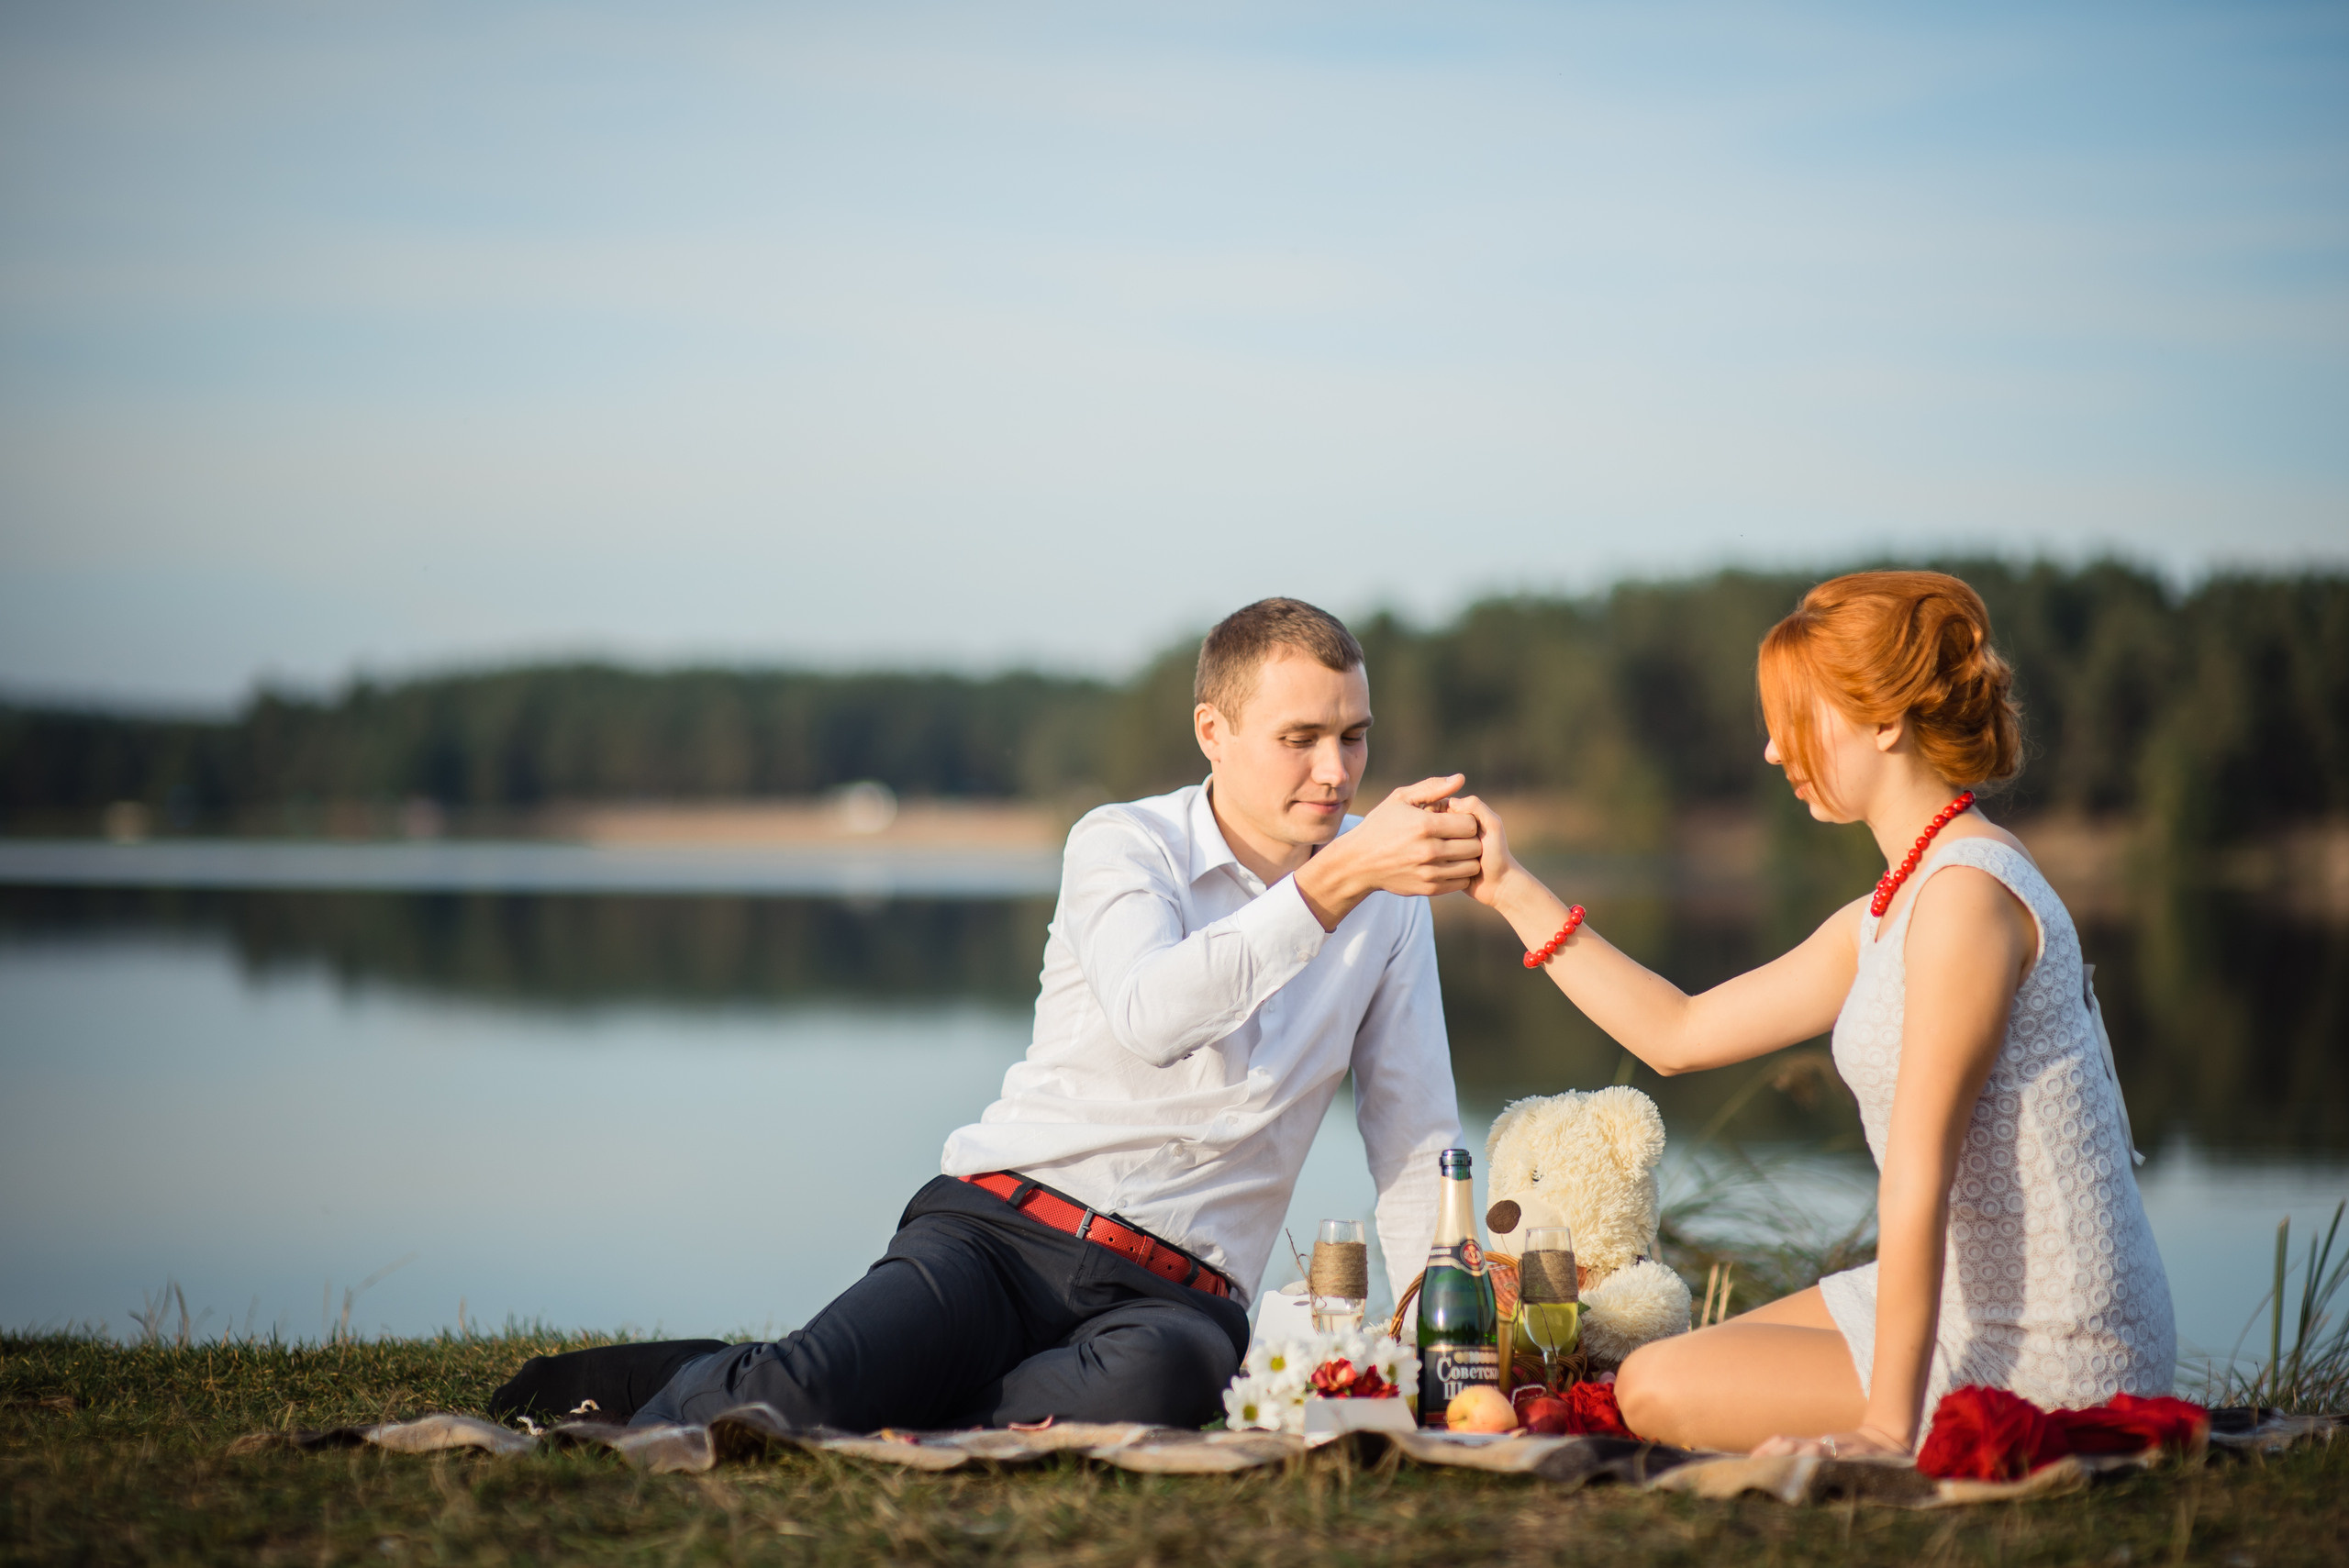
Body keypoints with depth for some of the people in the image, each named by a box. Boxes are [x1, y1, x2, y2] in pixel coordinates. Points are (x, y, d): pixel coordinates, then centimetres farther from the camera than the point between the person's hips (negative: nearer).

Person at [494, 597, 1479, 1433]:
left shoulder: (1389, 897, 12)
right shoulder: (1122, 844, 0)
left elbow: (1418, 1143, 15)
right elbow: (1152, 1016, -23)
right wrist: (1336, 880, -30)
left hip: (1169, 1299, 2)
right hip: (1005, 1229, -2)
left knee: (1164, 1381, -39)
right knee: (799, 1390, -33)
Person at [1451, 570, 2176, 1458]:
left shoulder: (1966, 893, -20)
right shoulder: (1887, 914, 11)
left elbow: (1918, 1173, -22)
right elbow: (1678, 1034, 18)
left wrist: (1887, 1426, -23)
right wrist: (1512, 890, 17)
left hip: (2043, 1358, -9)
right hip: (1978, 1300, 9)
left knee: (1659, 1391, -7)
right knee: (1683, 1363, 20)